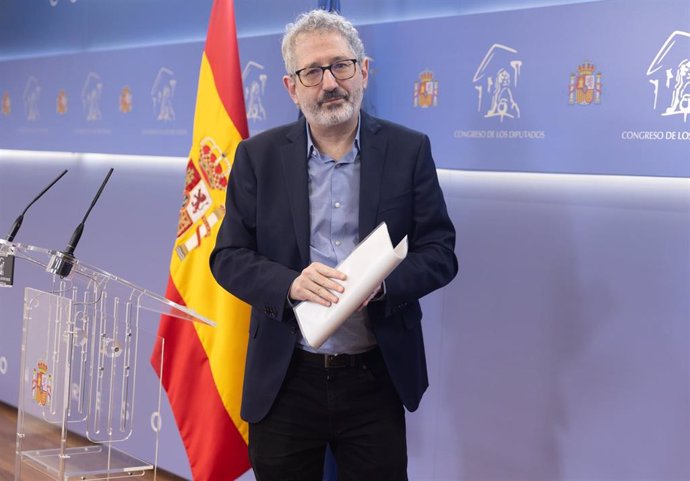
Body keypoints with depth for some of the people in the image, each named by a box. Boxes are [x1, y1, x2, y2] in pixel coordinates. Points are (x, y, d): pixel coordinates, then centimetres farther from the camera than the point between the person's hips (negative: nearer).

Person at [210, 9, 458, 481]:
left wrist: (381, 283, -20)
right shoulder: (259, 156, 1)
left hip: (377, 380, 0)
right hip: (284, 382, 1)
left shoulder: (409, 150, 0)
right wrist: (291, 284, -20)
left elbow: (441, 252, -1)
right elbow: (228, 256, 0)